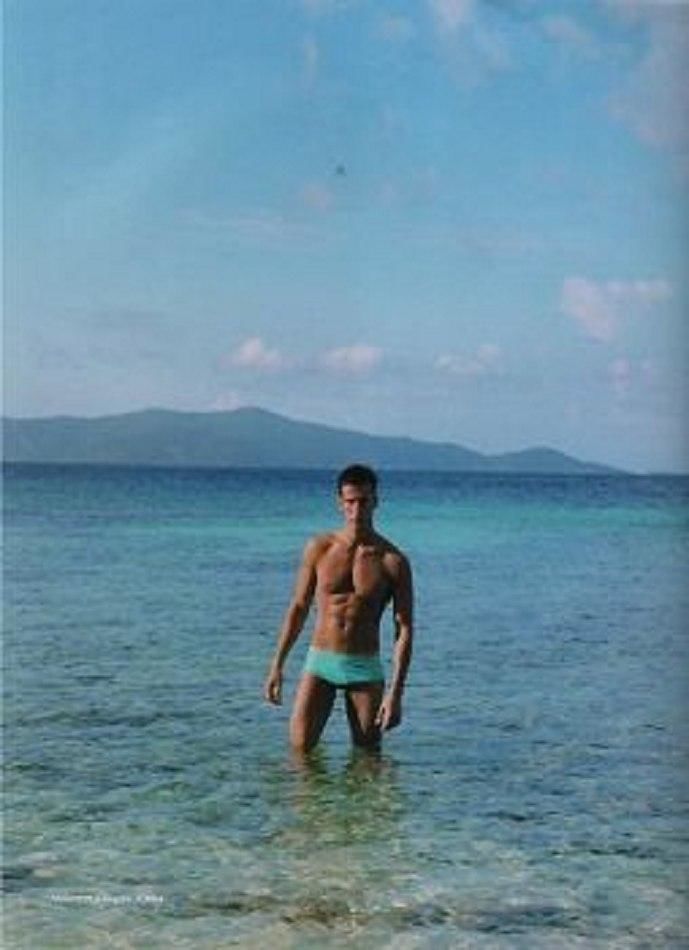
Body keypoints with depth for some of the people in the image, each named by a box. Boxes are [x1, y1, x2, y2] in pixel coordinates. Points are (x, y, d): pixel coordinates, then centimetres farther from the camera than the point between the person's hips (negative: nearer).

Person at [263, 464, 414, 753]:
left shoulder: (392, 561, -7)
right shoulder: (319, 548, -1)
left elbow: (404, 630, -6)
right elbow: (299, 607, 7)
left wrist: (396, 693, -13)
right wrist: (277, 665, 4)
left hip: (365, 667, -1)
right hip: (320, 662, 1)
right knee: (300, 748, -5)